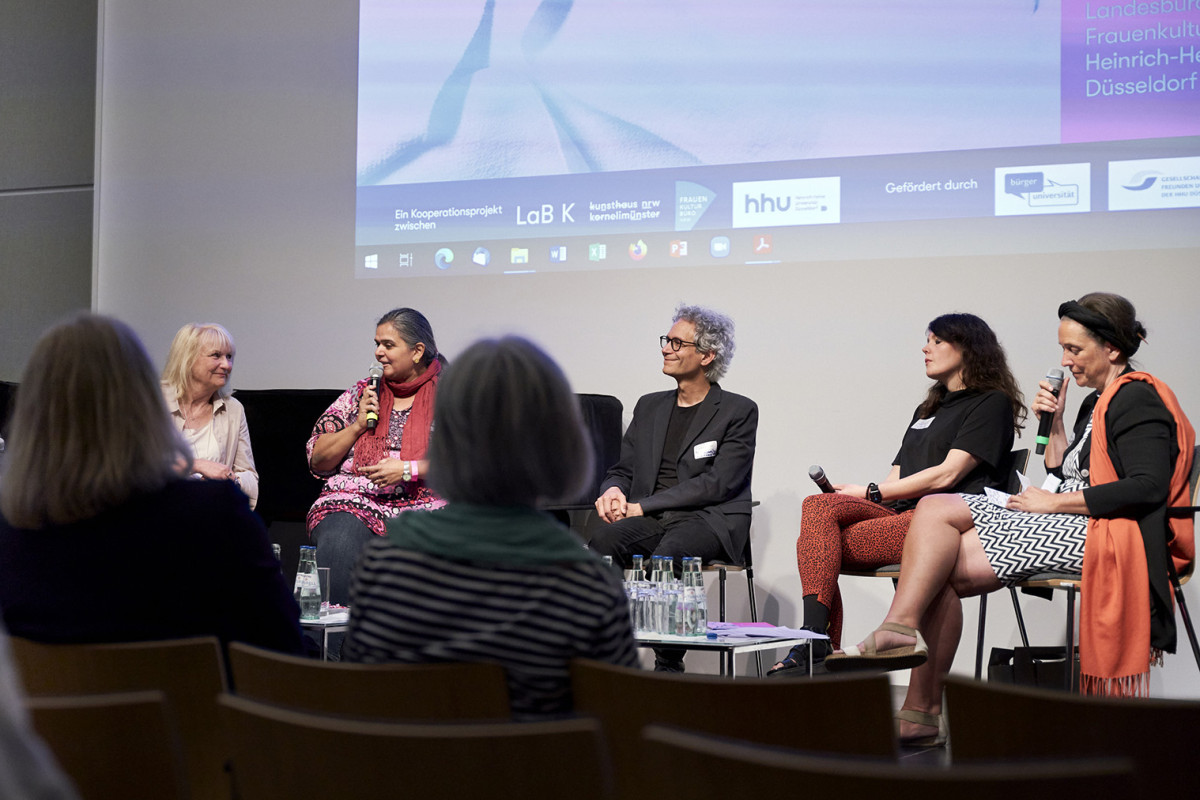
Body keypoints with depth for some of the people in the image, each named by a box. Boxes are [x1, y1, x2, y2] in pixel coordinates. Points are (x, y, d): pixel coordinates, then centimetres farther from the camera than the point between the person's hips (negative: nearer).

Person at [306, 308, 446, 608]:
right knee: (339, 544, -32)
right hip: (355, 503, 2)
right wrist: (358, 425, 2)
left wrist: (408, 469, -12)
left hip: (421, 504, -2)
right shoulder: (361, 393, 19)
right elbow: (317, 461, 17)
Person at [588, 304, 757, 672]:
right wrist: (613, 491, -6)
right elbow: (623, 470, 22)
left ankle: (668, 666, -26)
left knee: (668, 554, -37)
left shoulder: (739, 411, 4)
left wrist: (642, 506, -13)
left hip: (708, 521, -4)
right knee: (605, 539, -29)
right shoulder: (649, 407, 23)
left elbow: (718, 483, -8)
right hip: (649, 520, 5)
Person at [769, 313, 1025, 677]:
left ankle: (816, 647, -26)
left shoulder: (991, 403, 5)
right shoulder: (927, 410, 32)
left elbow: (947, 474, -8)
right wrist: (850, 493, 0)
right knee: (818, 506, -21)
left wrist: (871, 493, -9)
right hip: (902, 514, 8)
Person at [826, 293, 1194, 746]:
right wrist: (1054, 422, 12)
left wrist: (1054, 503, -15)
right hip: (1070, 527, 10)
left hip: (1102, 534, -10)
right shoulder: (1098, 402, 23)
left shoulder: (1139, 399, -6)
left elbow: (1147, 487, -20)